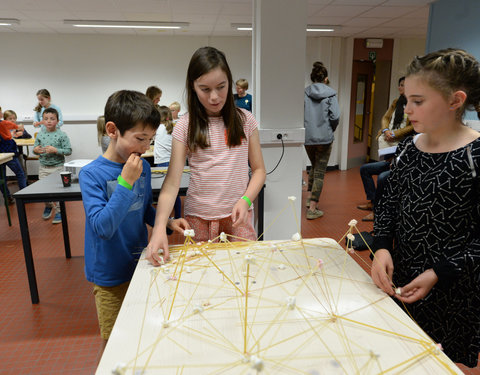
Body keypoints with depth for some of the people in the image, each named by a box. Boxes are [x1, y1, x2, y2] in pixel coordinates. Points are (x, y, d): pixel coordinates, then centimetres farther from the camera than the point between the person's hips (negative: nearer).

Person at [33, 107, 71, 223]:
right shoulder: (40, 135, 4)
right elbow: (35, 148, 12)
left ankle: (58, 211, 13)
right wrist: (36, 150, -11)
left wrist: (55, 150, -23)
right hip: (43, 167, 4)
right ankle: (48, 206, 35)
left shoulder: (62, 135, -8)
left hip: (57, 167, -4)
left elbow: (68, 151, -12)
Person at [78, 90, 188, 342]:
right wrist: (125, 182, -30)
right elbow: (103, 227, -28)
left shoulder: (143, 167, -3)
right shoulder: (91, 174, -19)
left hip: (140, 265, 5)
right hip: (110, 276, -4)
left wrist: (167, 222, -5)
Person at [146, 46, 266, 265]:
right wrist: (159, 227, -23)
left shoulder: (245, 120, 0)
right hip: (198, 217, 0)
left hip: (237, 215, 1)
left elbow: (258, 169, 3)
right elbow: (172, 182, -10)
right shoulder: (185, 126, -5)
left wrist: (245, 200, -14)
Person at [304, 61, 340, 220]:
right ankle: (312, 208, 2)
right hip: (325, 137, -3)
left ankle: (310, 198, 26)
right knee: (320, 171, 2)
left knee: (314, 166, 25)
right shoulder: (330, 94, -5)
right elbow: (335, 116, -12)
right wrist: (331, 129, 7)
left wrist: (307, 127, 9)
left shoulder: (305, 92, -1)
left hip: (307, 137, 3)